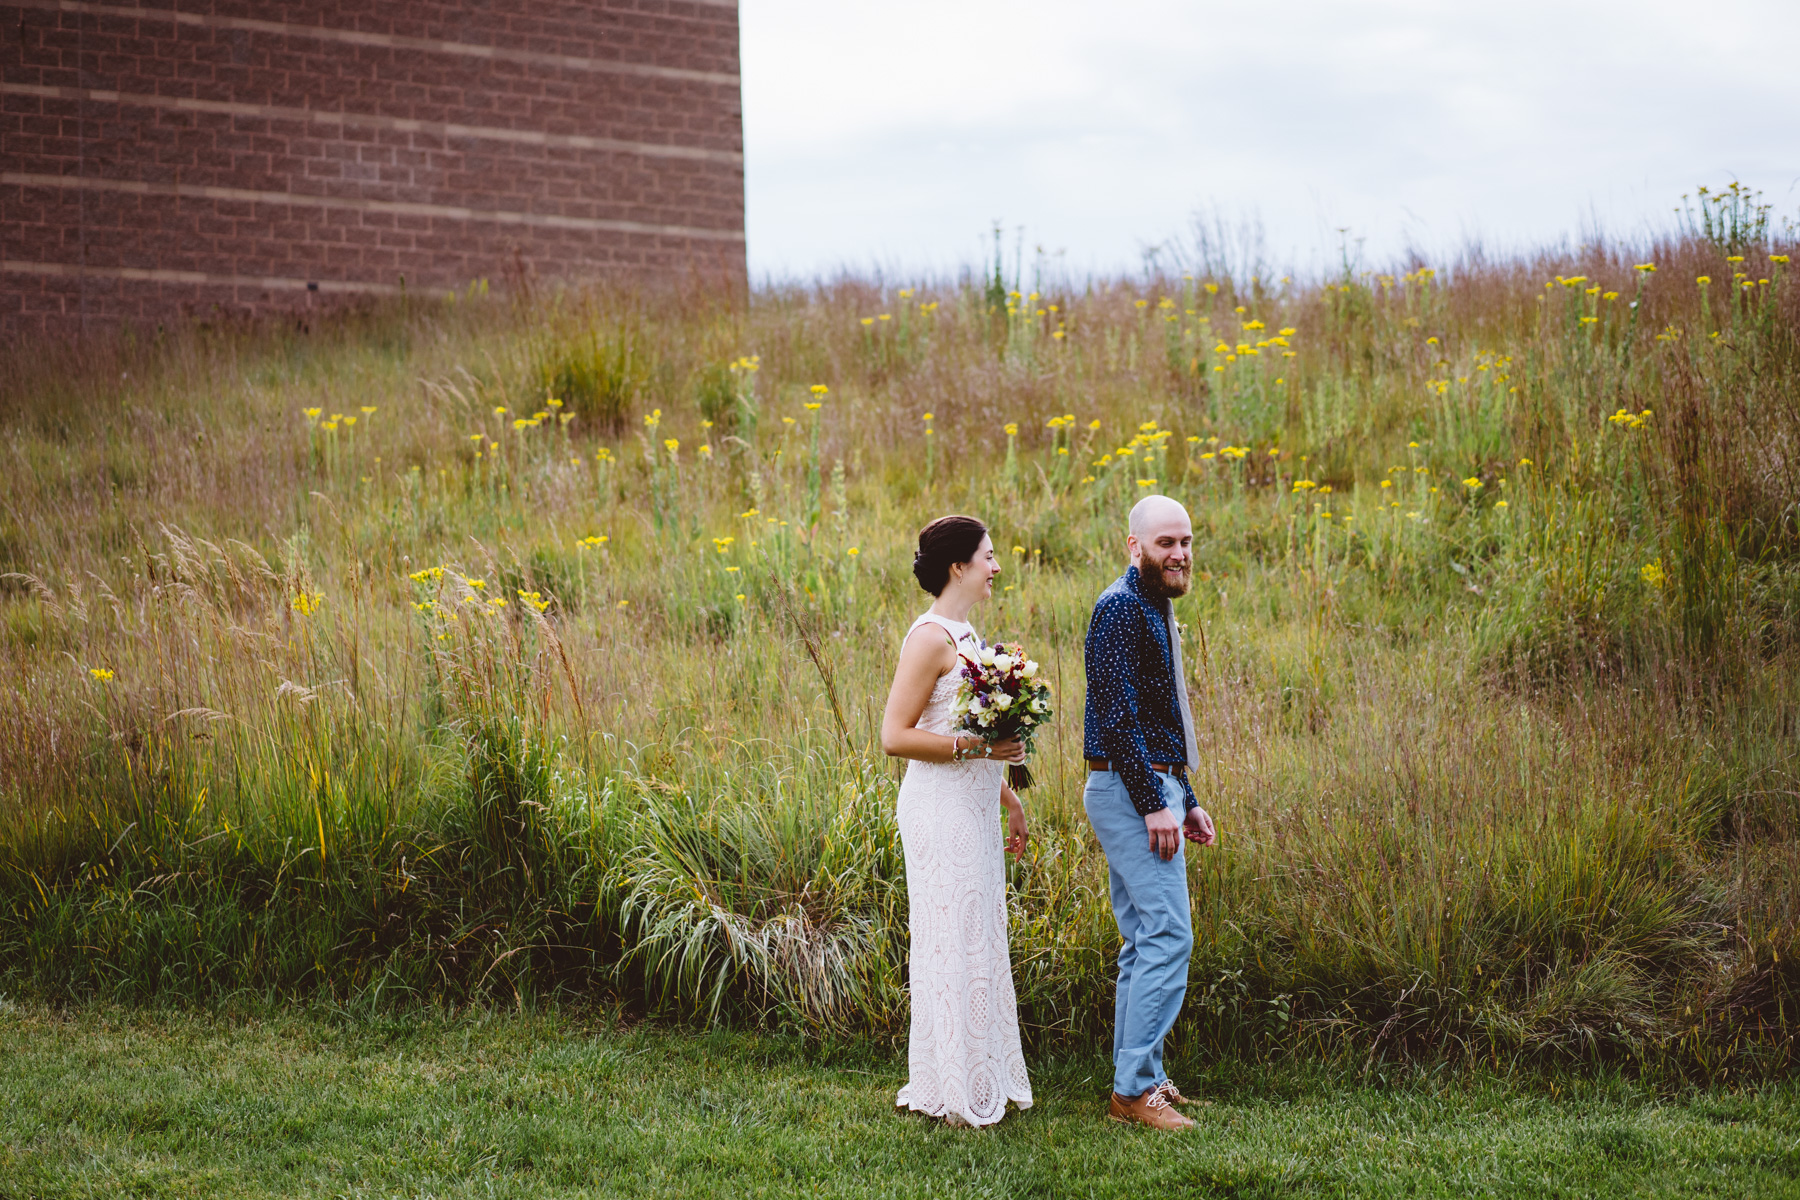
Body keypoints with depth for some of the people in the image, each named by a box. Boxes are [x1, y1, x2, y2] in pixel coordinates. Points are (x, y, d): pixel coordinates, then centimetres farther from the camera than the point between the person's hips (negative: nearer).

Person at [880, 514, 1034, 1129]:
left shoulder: (966, 635, 15)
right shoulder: (931, 639, -14)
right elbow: (895, 736, -18)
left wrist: (1008, 797, 22)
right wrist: (974, 748, -21)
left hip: (975, 809, 10)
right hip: (941, 809, -10)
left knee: (981, 939, 12)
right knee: (953, 942, -5)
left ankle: (983, 1082, 19)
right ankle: (951, 1093, 2)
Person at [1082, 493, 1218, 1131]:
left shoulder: (1154, 610, 19)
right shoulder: (1120, 607, -13)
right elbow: (1117, 715, -20)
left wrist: (1185, 801, 22)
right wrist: (1153, 804, -22)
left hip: (1154, 790, 10)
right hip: (1129, 791, -10)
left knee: (1145, 941, 11)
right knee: (1169, 935, -13)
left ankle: (1138, 1079, 15)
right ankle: (1134, 1088, -12)